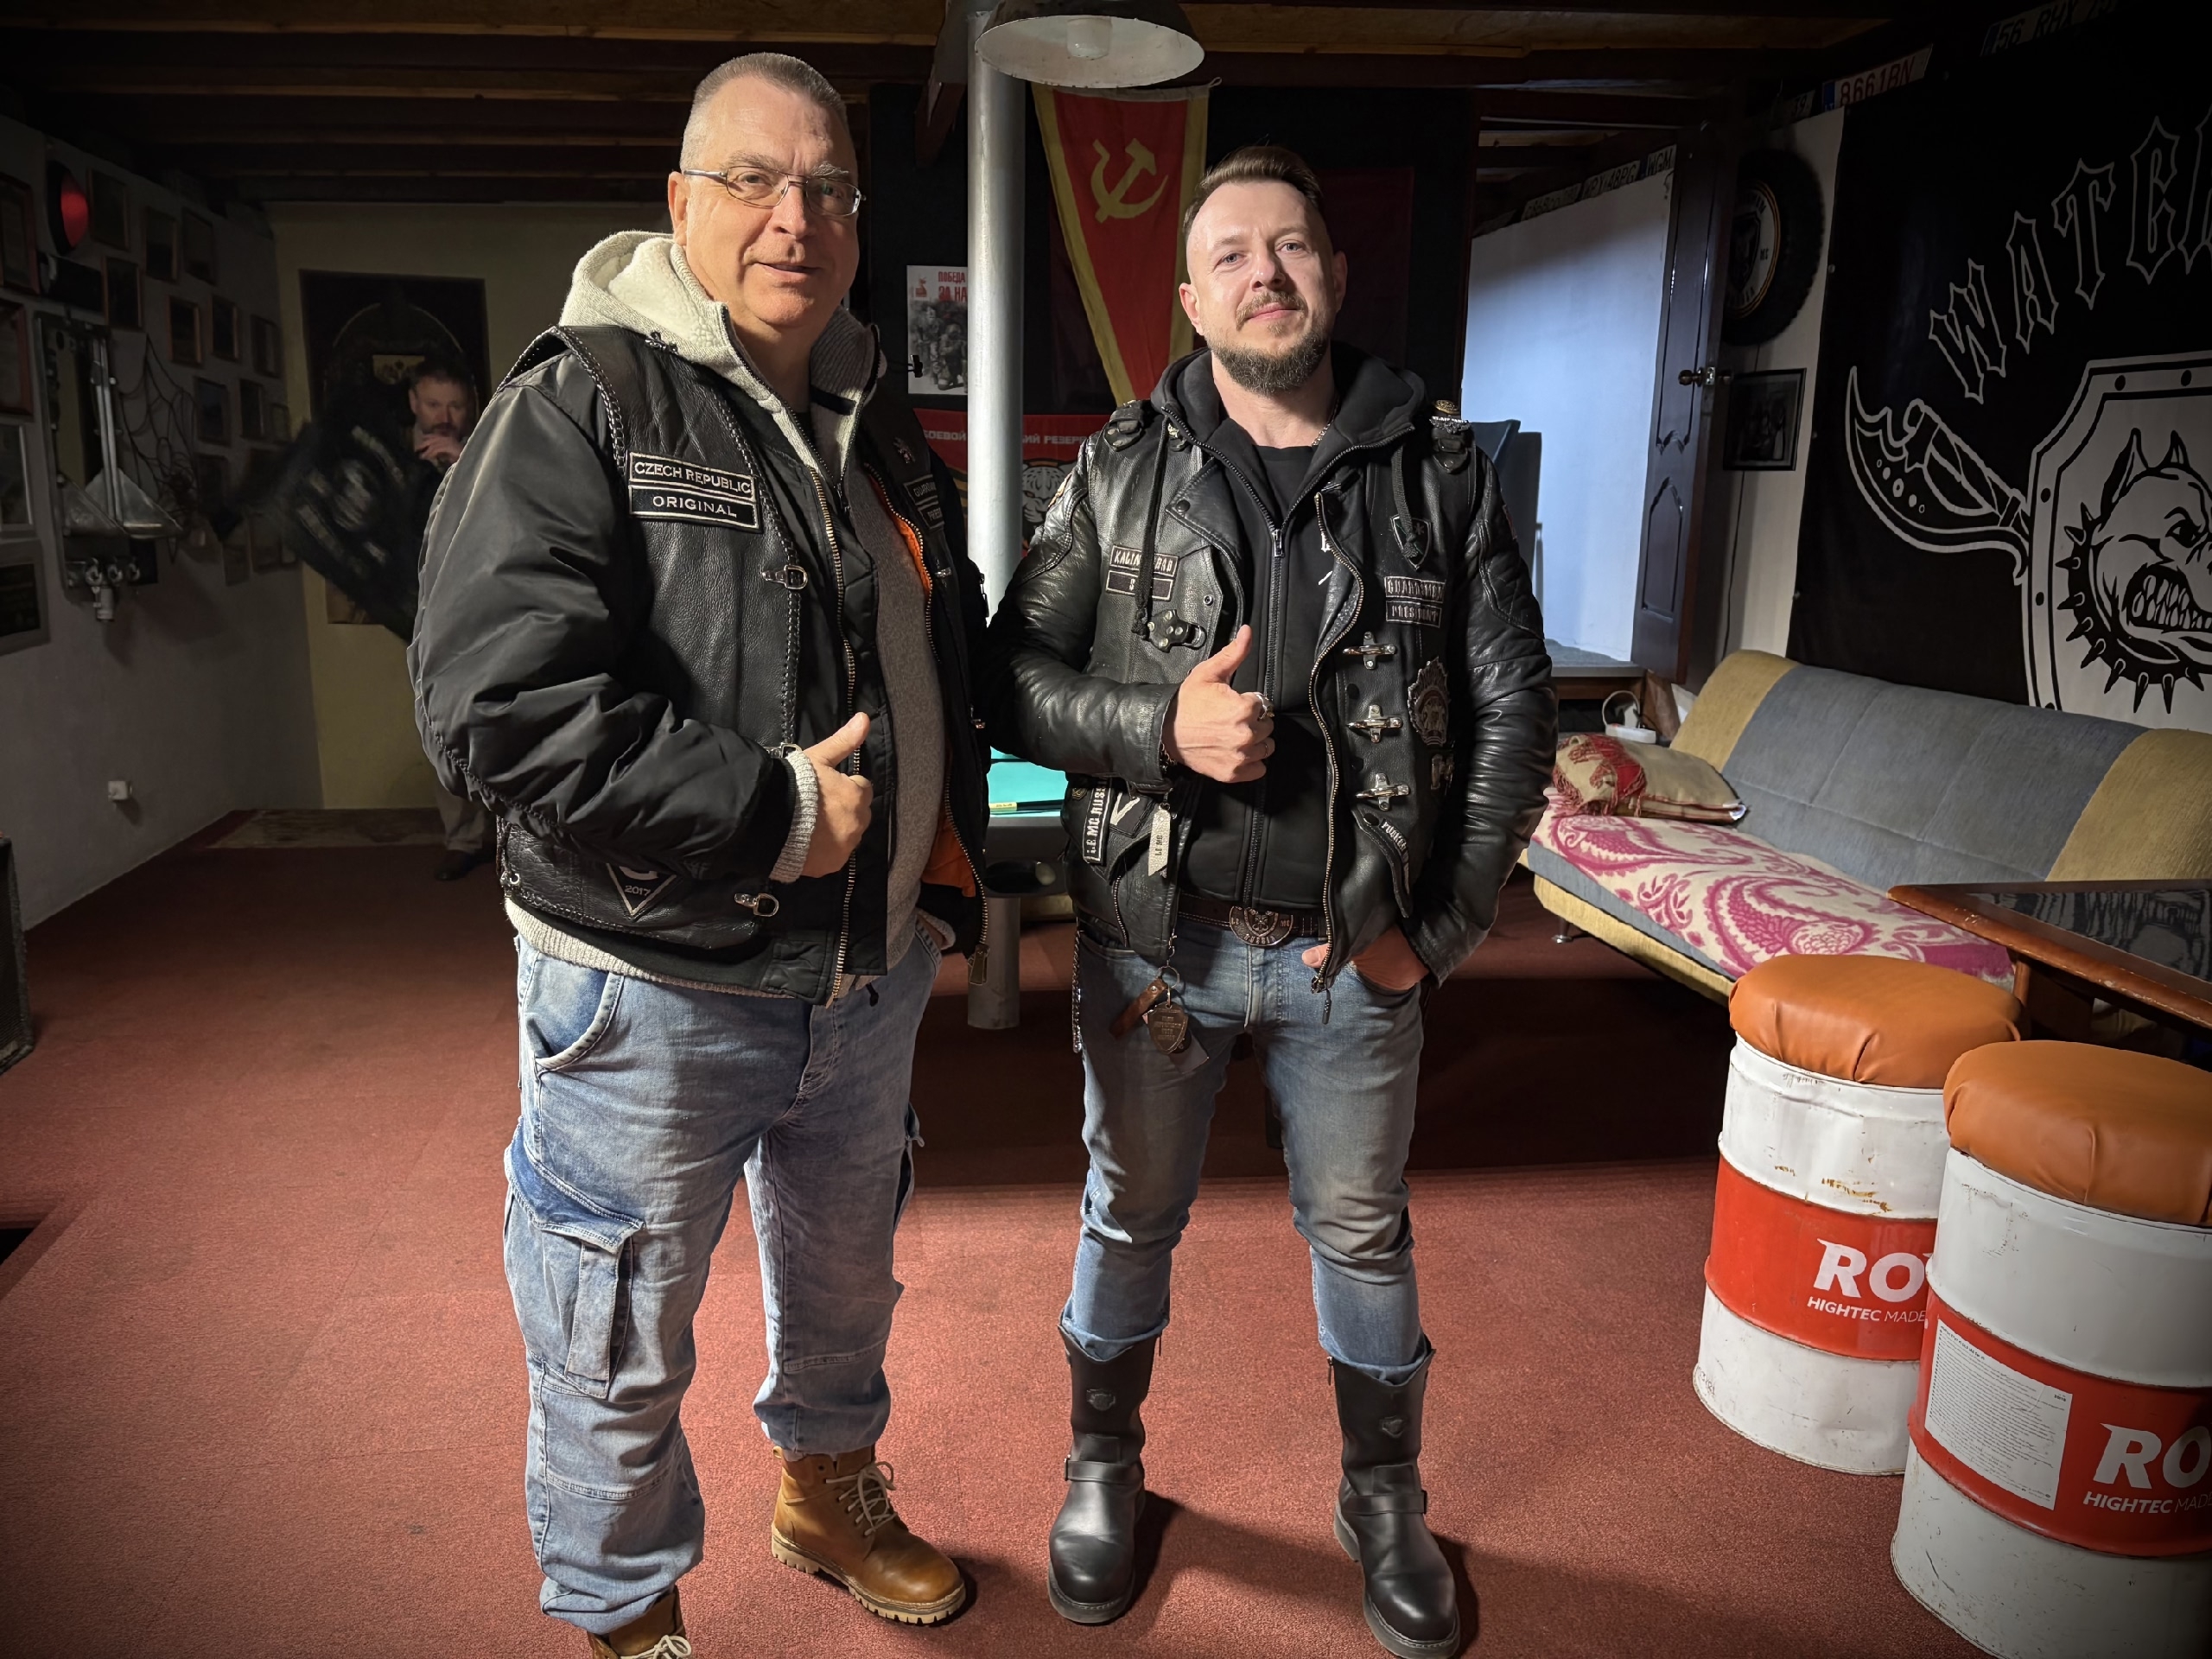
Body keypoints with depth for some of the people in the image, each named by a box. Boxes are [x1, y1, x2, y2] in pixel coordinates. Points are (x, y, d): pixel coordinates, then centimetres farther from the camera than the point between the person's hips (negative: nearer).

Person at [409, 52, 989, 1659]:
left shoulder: (880, 427, 10)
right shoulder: (579, 406, -13)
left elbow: (952, 673, 20)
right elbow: (496, 702, -25)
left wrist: (944, 870, 12)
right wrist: (771, 812, -24)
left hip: (870, 970, 7)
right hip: (656, 988, -6)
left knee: (845, 1279, 26)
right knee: (622, 1350, 11)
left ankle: (830, 1495, 53)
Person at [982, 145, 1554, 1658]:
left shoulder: (1442, 475, 0)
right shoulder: (1122, 473, 0)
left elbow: (1515, 713, 1)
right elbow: (1014, 679, -1)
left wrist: (1439, 929, -5)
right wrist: (1159, 723, -20)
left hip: (1356, 952, 0)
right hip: (1155, 941, 0)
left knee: (1364, 1236, 16)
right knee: (1131, 1218, 17)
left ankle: (1386, 1506, 40)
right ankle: (1105, 1475, 42)